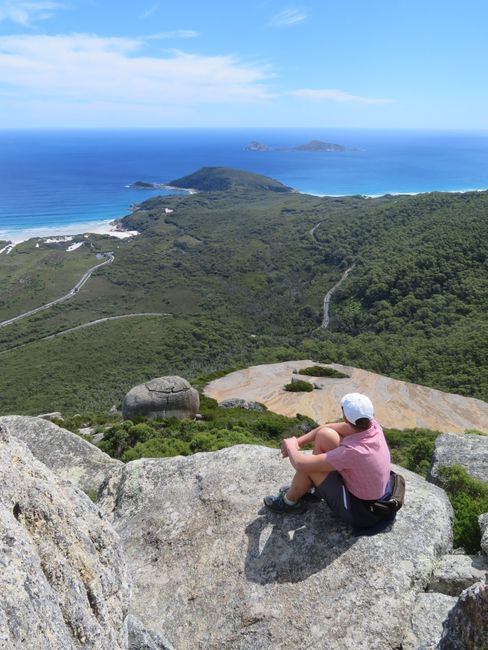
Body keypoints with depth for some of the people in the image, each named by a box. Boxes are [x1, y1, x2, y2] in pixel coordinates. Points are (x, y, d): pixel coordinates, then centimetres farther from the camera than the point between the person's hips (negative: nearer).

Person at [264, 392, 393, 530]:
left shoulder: (353, 452, -38)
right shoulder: (373, 425, -17)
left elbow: (300, 464, -30)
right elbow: (327, 429, 0)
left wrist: (291, 446, -9)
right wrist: (298, 442, -6)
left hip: (360, 512, -7)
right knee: (325, 435, -2)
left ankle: (290, 501, 18)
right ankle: (310, 487, 23)